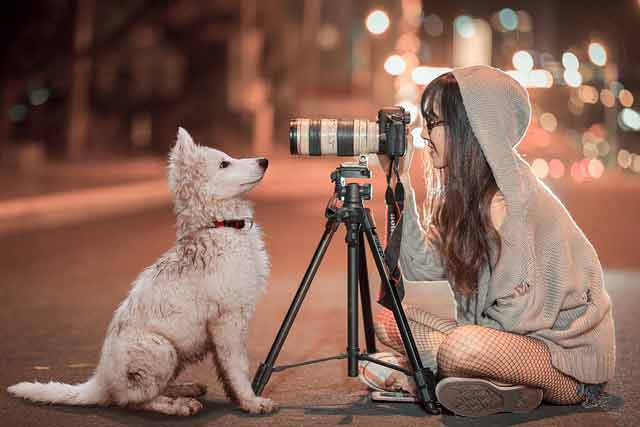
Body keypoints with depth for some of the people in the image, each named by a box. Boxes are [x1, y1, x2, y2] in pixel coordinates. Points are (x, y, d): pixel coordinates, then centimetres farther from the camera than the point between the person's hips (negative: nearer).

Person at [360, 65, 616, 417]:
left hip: (573, 358, -9)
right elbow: (420, 266, -1)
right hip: (509, 336, 9)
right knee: (387, 316, -1)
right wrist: (399, 181, -5)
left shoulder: (509, 201, -22)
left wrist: (418, 359, -15)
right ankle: (501, 384, -3)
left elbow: (516, 315, -20)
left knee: (466, 347, -37)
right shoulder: (465, 192, 4)